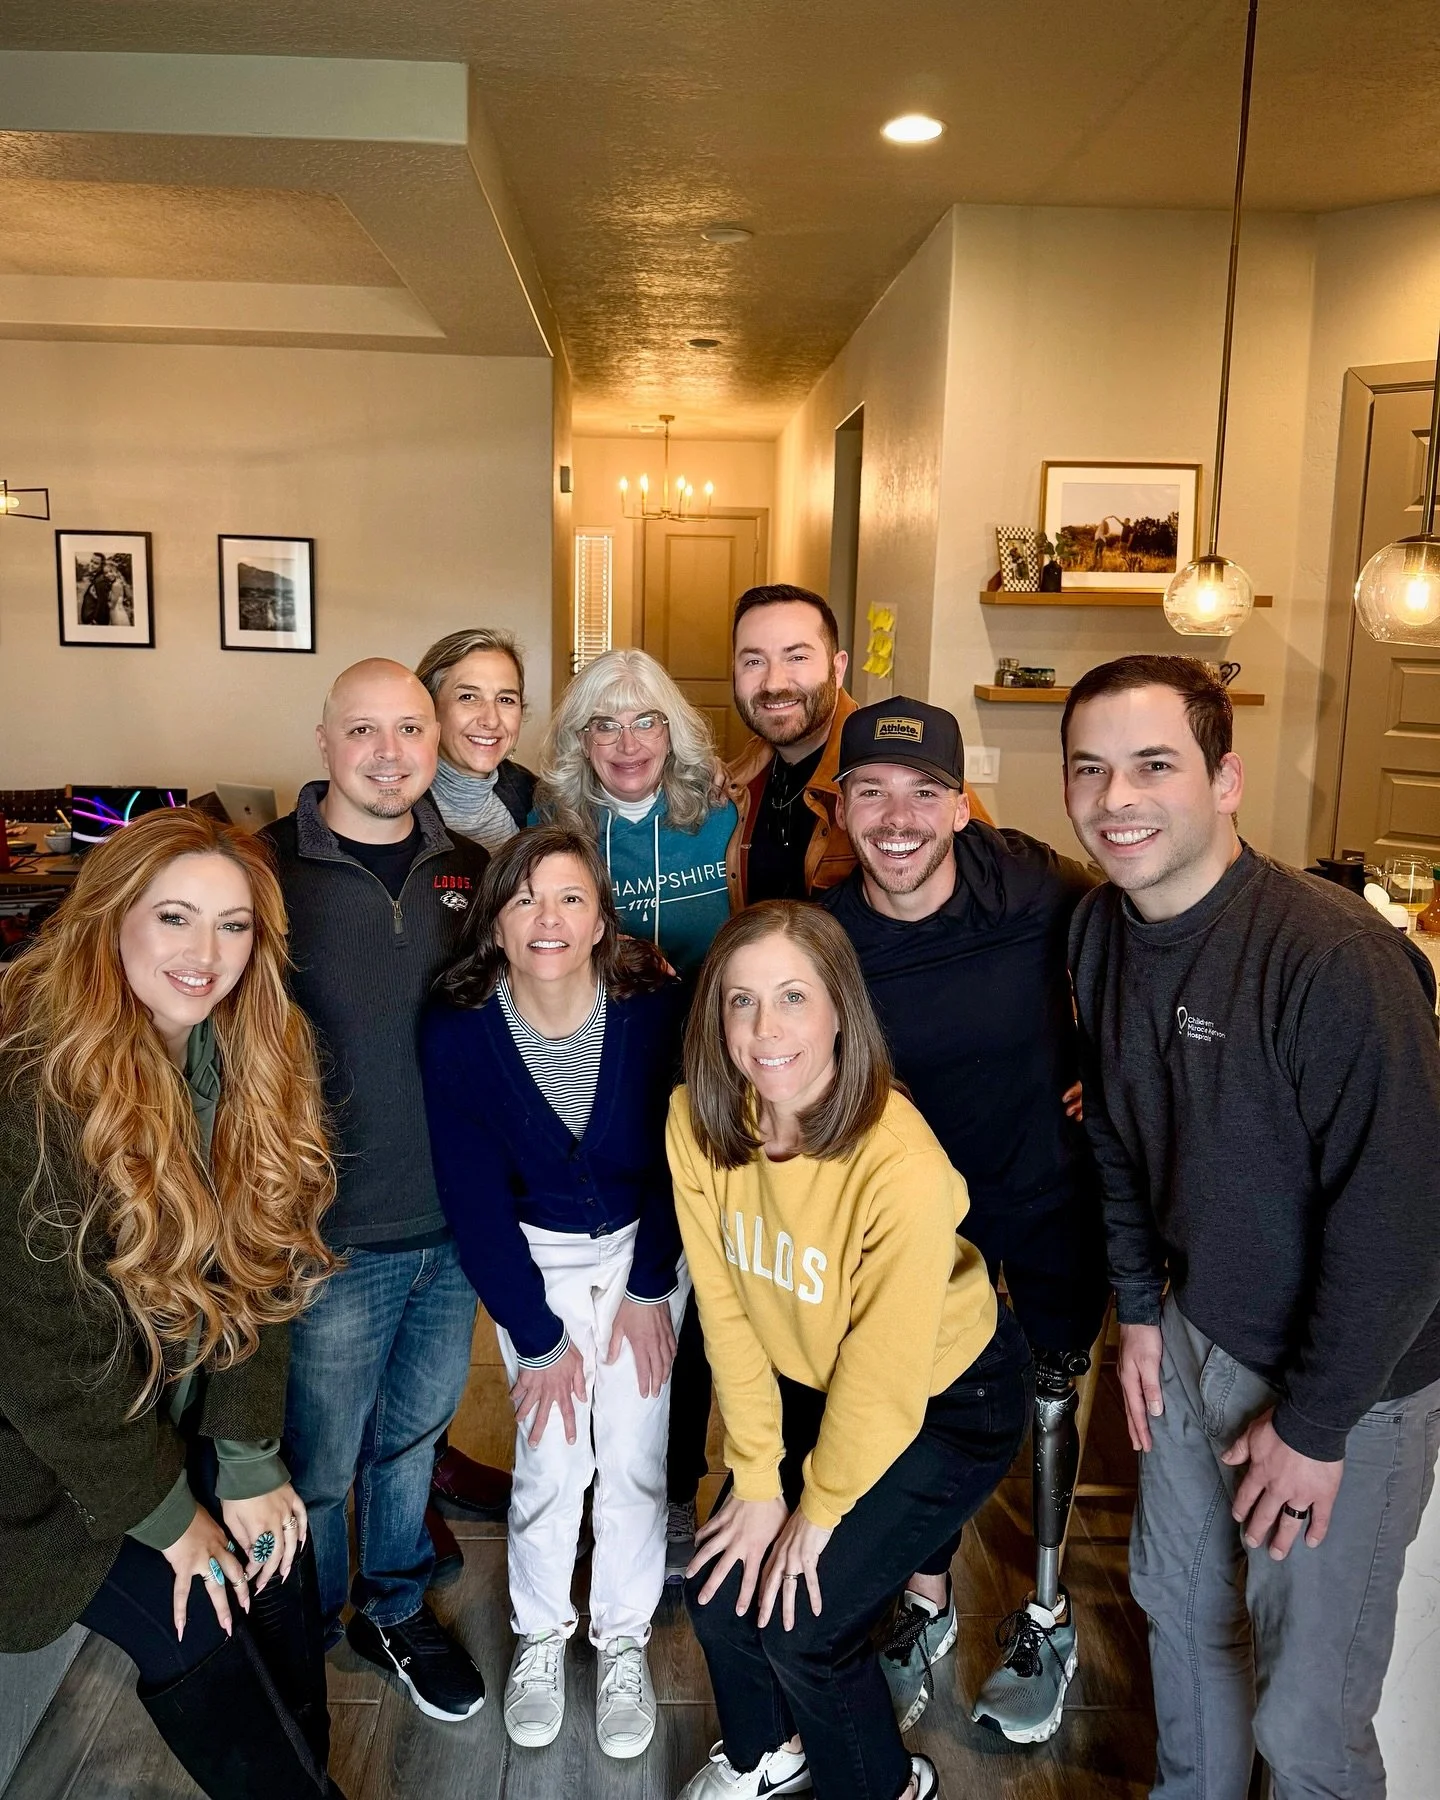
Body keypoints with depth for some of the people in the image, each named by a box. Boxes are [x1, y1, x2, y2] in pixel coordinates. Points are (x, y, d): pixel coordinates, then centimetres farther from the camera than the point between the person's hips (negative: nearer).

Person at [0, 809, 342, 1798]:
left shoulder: (248, 1060, -9)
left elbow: (254, 1269, -5)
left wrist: (250, 1462, -8)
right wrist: (165, 1514, -14)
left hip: (175, 1414, 6)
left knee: (284, 1573, 3)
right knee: (191, 1632, -6)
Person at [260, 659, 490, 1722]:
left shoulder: (472, 871, 1)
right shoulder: (266, 869, -13)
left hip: (456, 1226, 4)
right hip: (333, 1237, -4)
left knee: (413, 1434, 23)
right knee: (318, 1464, 15)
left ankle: (396, 1610, 47)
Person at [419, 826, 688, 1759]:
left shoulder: (652, 1003, -24)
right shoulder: (456, 1031, -22)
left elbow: (675, 1153, -10)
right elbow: (473, 1197, -13)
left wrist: (650, 1289, -7)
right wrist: (538, 1337, -9)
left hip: (645, 1243, 0)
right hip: (532, 1257, 0)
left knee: (636, 1455, 2)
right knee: (551, 1457, 2)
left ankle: (625, 1639, 27)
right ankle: (540, 1634, 29)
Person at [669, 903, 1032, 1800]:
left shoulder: (902, 1164, -35)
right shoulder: (697, 1122, -19)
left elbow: (886, 1370, -23)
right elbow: (726, 1308, -10)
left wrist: (820, 1510, -10)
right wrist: (757, 1477, -7)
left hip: (947, 1399, -5)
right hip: (805, 1382, 5)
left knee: (800, 1620, -5)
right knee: (720, 1586, 6)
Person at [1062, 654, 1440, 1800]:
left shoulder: (1338, 959, -28)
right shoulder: (1101, 931, -5)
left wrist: (1313, 1423, -16)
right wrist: (1139, 1308, 9)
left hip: (1348, 1372, -6)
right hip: (1197, 1332, 7)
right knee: (1181, 1599, 24)